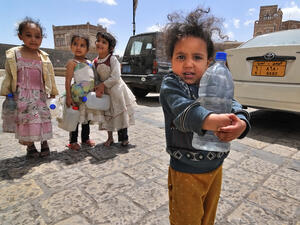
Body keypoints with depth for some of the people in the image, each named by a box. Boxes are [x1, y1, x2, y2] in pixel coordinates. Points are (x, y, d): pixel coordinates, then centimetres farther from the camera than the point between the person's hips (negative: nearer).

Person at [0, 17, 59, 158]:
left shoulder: (44, 57, 2)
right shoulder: (14, 54, -1)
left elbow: (49, 76, 9)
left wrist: (52, 92, 12)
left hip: (40, 94, 1)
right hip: (22, 95, -1)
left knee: (43, 118, 1)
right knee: (25, 120, 2)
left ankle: (44, 143, 20)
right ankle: (30, 146, 19)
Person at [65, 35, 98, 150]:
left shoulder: (89, 62, 13)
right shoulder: (72, 62, -6)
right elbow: (68, 81, -11)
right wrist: (68, 97, -18)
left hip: (89, 95, 7)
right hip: (77, 95, -6)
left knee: (87, 118, 16)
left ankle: (85, 138, 30)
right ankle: (73, 141, 14)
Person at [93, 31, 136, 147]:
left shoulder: (112, 59, -16)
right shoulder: (95, 62, -1)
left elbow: (115, 77, -24)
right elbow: (96, 78, 2)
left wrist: (103, 84, -21)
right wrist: (98, 88, -16)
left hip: (117, 90, -5)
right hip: (105, 92, 5)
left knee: (120, 113, 3)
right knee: (107, 115, 12)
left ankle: (124, 137, 19)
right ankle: (110, 137, 26)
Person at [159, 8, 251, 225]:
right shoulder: (170, 84, -16)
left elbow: (231, 105, -14)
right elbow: (182, 108, -35)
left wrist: (240, 123, -37)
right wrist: (209, 120, -55)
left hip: (215, 168, 5)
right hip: (185, 172, -5)